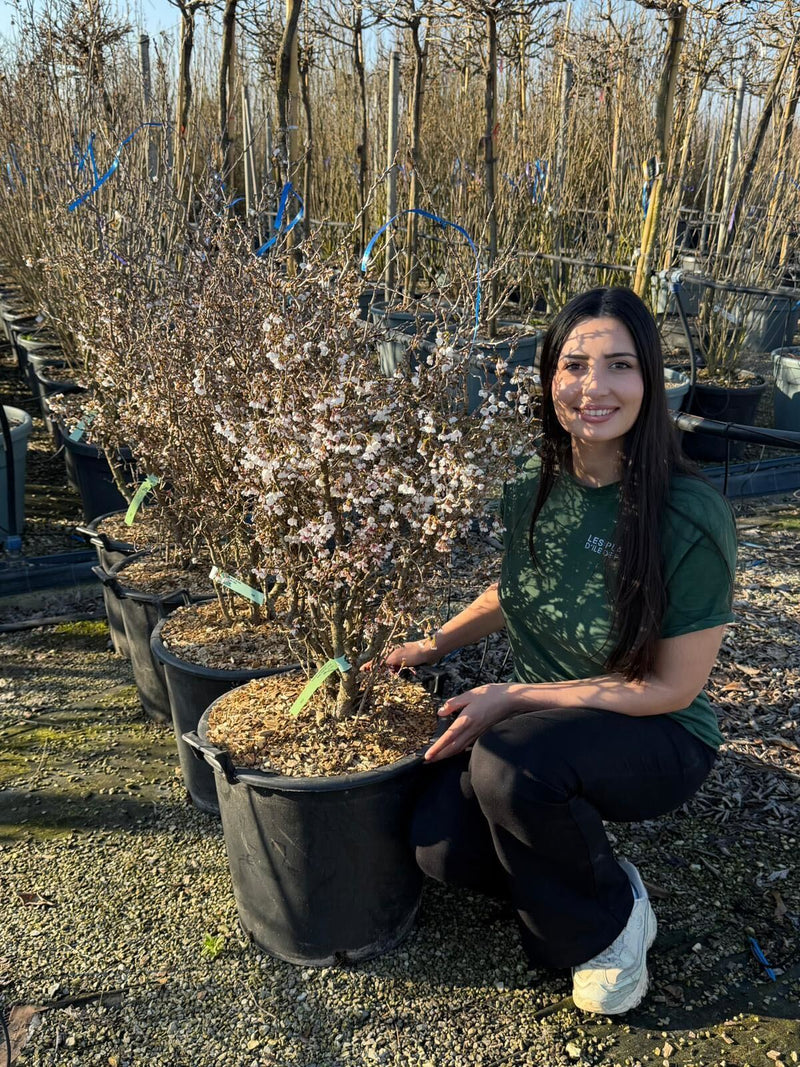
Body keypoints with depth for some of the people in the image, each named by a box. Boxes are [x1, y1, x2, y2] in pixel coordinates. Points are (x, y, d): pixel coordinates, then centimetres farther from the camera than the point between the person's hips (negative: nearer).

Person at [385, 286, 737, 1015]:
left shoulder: (691, 517, -23)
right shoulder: (532, 489, -7)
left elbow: (672, 688, -18)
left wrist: (514, 697, -20)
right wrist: (434, 645, 6)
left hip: (657, 740, -4)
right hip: (542, 720, 5)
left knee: (506, 763, -33)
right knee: (439, 845, -18)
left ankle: (609, 919, -2)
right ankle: (587, 880, 12)